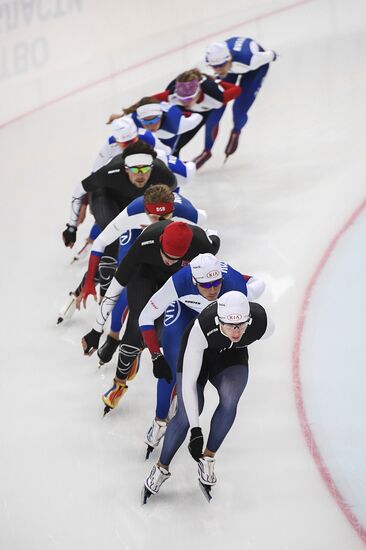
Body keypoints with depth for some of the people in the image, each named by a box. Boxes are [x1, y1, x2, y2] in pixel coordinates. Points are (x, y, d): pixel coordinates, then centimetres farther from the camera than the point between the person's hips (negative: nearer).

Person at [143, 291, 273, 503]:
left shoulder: (262, 322, -35)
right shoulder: (202, 329, -42)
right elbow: (189, 382, -36)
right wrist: (196, 430, -37)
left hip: (232, 356, 2)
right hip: (198, 352, -2)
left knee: (230, 400, -25)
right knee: (187, 414, -12)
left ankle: (207, 458, -4)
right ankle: (162, 468, 11)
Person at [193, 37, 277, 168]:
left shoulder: (249, 59, -47)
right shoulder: (213, 58, -37)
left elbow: (269, 56, -23)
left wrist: (272, 55, -4)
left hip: (255, 68, -3)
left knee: (239, 109, -13)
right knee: (216, 107, -6)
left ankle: (236, 133, 26)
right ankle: (206, 151, 14)